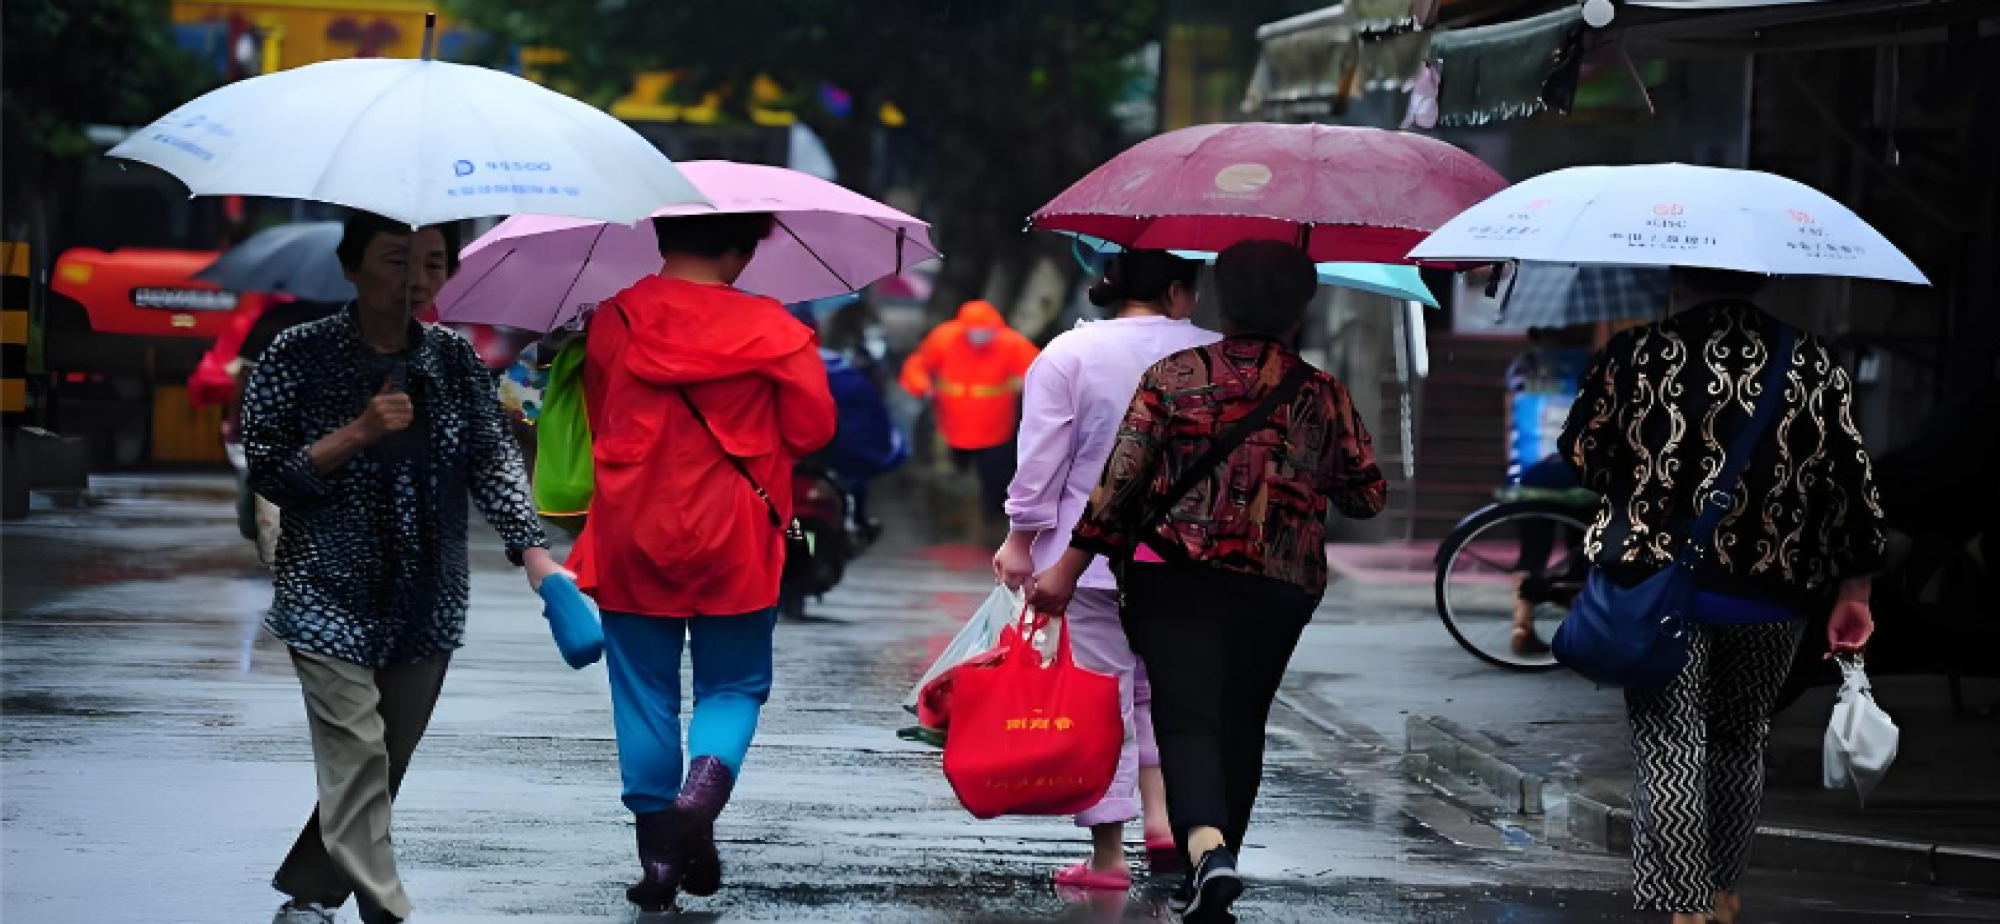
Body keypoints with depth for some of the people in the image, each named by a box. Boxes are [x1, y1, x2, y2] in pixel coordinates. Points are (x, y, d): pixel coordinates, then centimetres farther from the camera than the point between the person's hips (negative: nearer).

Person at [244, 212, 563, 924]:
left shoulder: (456, 359, 5)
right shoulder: (300, 355, -6)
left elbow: (493, 460, -1)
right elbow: (268, 471, -8)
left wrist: (534, 554, -15)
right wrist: (359, 433, -21)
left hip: (428, 607, 4)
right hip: (334, 598, -4)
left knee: (388, 763, 8)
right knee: (359, 758, -14)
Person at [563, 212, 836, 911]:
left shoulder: (613, 321, -2)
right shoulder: (771, 329, -7)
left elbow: (596, 422, 8)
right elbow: (812, 429, -3)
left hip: (632, 538, 1)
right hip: (732, 539, -1)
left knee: (644, 693, 11)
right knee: (735, 685, 12)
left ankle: (657, 852, 9)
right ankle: (703, 792, -16)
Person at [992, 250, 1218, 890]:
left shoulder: (1069, 354, -6)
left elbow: (1042, 459, -7)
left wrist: (1021, 538, 2)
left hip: (1088, 553, -3)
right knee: (1158, 688, 21)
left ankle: (1108, 855, 4)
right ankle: (1161, 815, 5)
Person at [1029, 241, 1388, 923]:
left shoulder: (1173, 376, 0)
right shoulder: (1323, 395, 4)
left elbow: (1120, 479, -5)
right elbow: (1368, 496, 9)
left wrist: (1068, 570, -1)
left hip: (1178, 579, -2)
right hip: (1278, 587, 2)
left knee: (1187, 717, -8)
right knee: (1241, 725, 15)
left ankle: (1206, 846, -34)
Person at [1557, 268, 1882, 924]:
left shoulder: (1634, 357, -6)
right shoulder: (1816, 367, 1)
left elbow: (1579, 457, 1)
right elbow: (1854, 480, 1)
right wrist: (1855, 590, 6)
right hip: (1775, 599, 3)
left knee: (1669, 747, -1)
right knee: (1740, 744, 19)